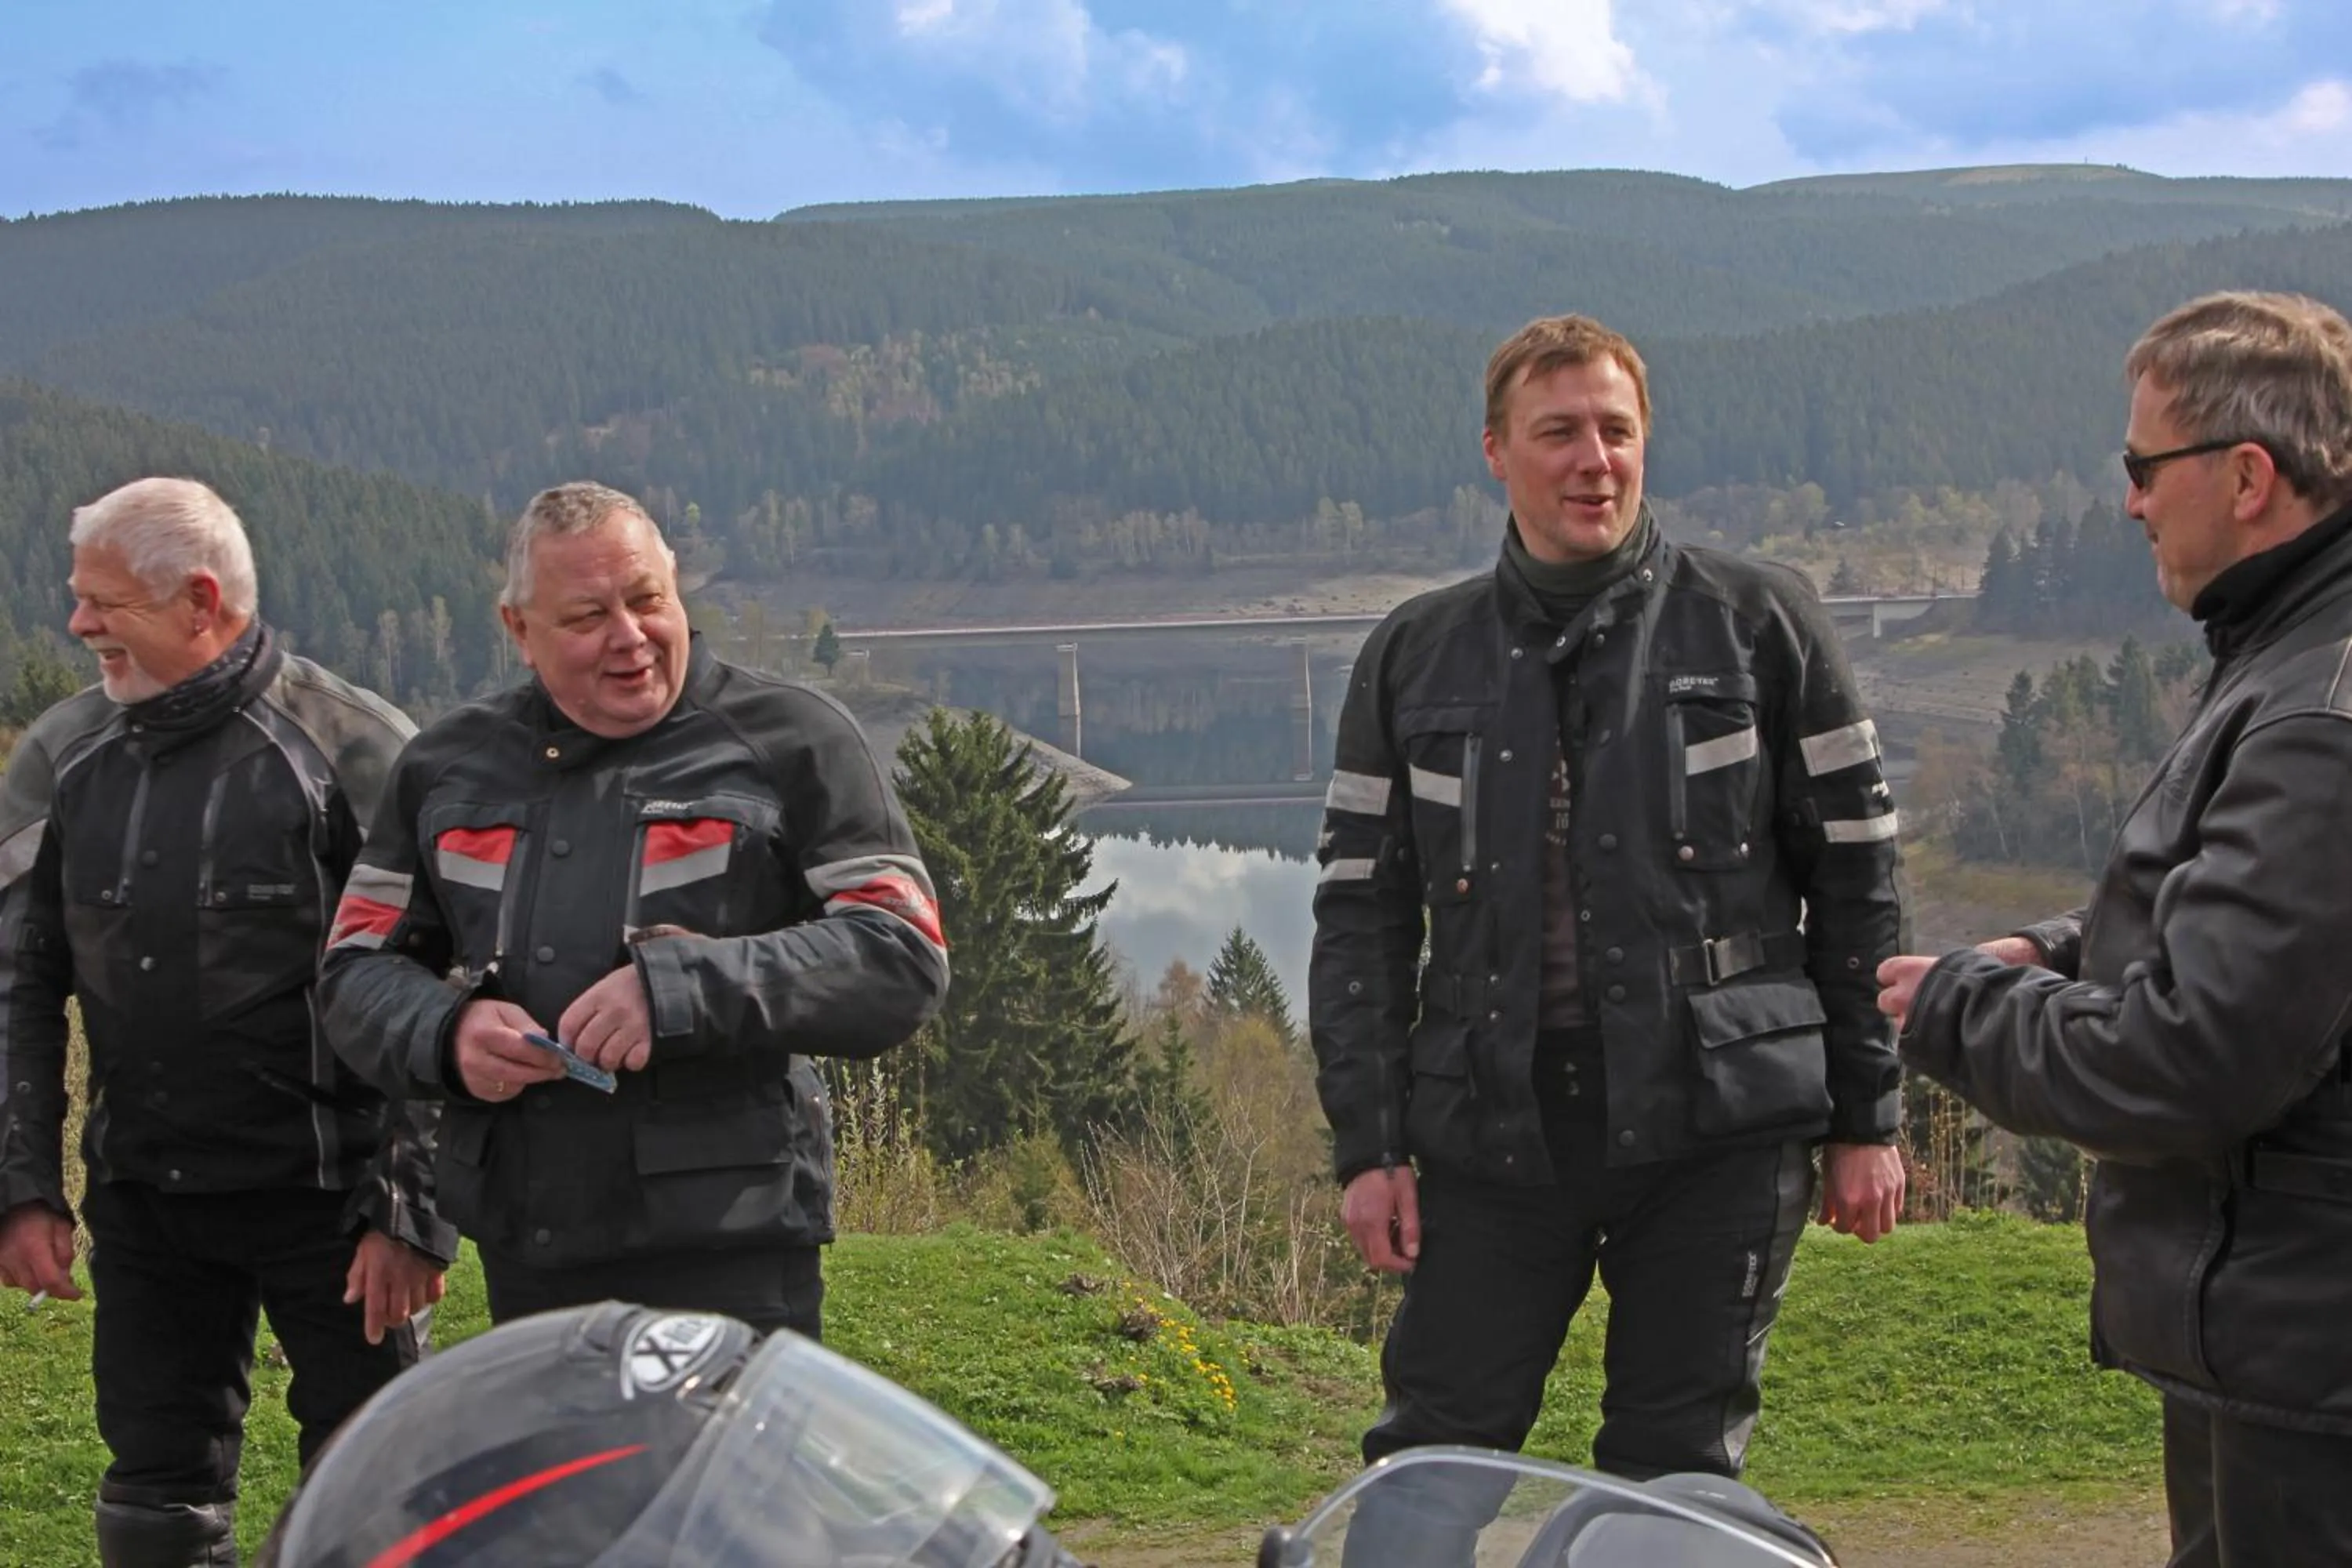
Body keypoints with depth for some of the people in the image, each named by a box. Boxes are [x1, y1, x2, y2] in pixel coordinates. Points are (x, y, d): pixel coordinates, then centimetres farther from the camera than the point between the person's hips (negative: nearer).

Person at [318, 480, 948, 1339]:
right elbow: (356, 971, 15)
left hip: (729, 1247, -4)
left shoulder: (791, 740, 0)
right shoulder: (450, 764, 13)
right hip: (525, 1259, 5)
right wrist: (446, 1033, -8)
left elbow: (904, 956, -7)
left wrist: (681, 988, -19)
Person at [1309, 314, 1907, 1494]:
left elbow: (1856, 879, 5)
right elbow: (1360, 914, 9)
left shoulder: (1759, 624, 4)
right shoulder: (1414, 658, 9)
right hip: (1490, 1132, 2)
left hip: (1717, 1129, -2)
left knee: (1679, 1479, 5)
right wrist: (1369, 1144, 3)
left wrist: (1866, 1120, 3)